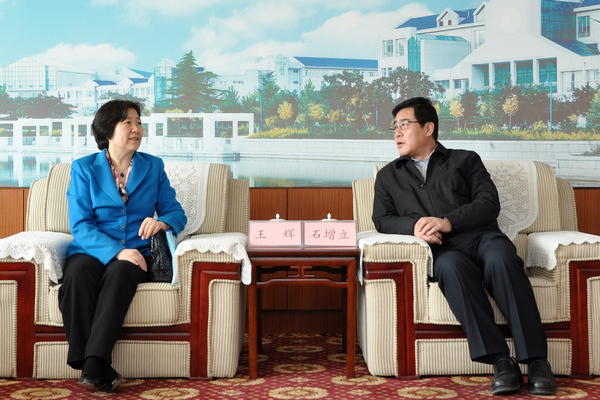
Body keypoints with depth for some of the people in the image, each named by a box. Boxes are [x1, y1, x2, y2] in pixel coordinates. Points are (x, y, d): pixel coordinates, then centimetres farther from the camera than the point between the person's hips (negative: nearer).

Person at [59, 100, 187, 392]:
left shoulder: (153, 167, 14)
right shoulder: (84, 168, 7)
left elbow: (176, 213, 10)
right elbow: (80, 226, -5)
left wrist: (161, 222, -16)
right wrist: (116, 251, -21)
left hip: (135, 253, 1)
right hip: (92, 250, 0)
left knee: (119, 274, -35)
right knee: (78, 274, -35)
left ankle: (94, 366, -40)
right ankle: (95, 369, -35)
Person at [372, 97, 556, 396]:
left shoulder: (465, 160, 23)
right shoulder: (388, 176, 28)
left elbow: (490, 203, 8)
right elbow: (382, 220, 14)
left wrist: (448, 222, -9)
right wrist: (413, 226, -8)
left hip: (482, 237, 0)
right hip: (443, 250, 0)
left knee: (501, 259, -36)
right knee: (451, 266, -37)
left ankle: (536, 361, -36)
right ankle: (501, 362, -40)